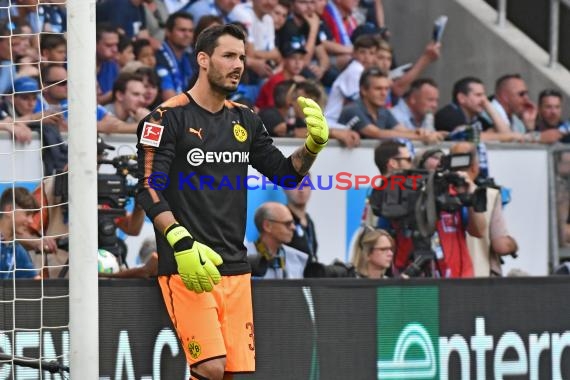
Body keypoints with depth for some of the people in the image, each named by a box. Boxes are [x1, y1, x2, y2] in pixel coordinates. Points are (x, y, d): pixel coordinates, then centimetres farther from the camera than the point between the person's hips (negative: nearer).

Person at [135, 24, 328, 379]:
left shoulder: (245, 120, 14)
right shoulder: (168, 118, -5)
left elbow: (286, 173, 17)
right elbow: (149, 189, -11)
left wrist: (314, 144, -3)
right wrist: (181, 242, -24)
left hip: (235, 267, 6)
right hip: (187, 266, -6)